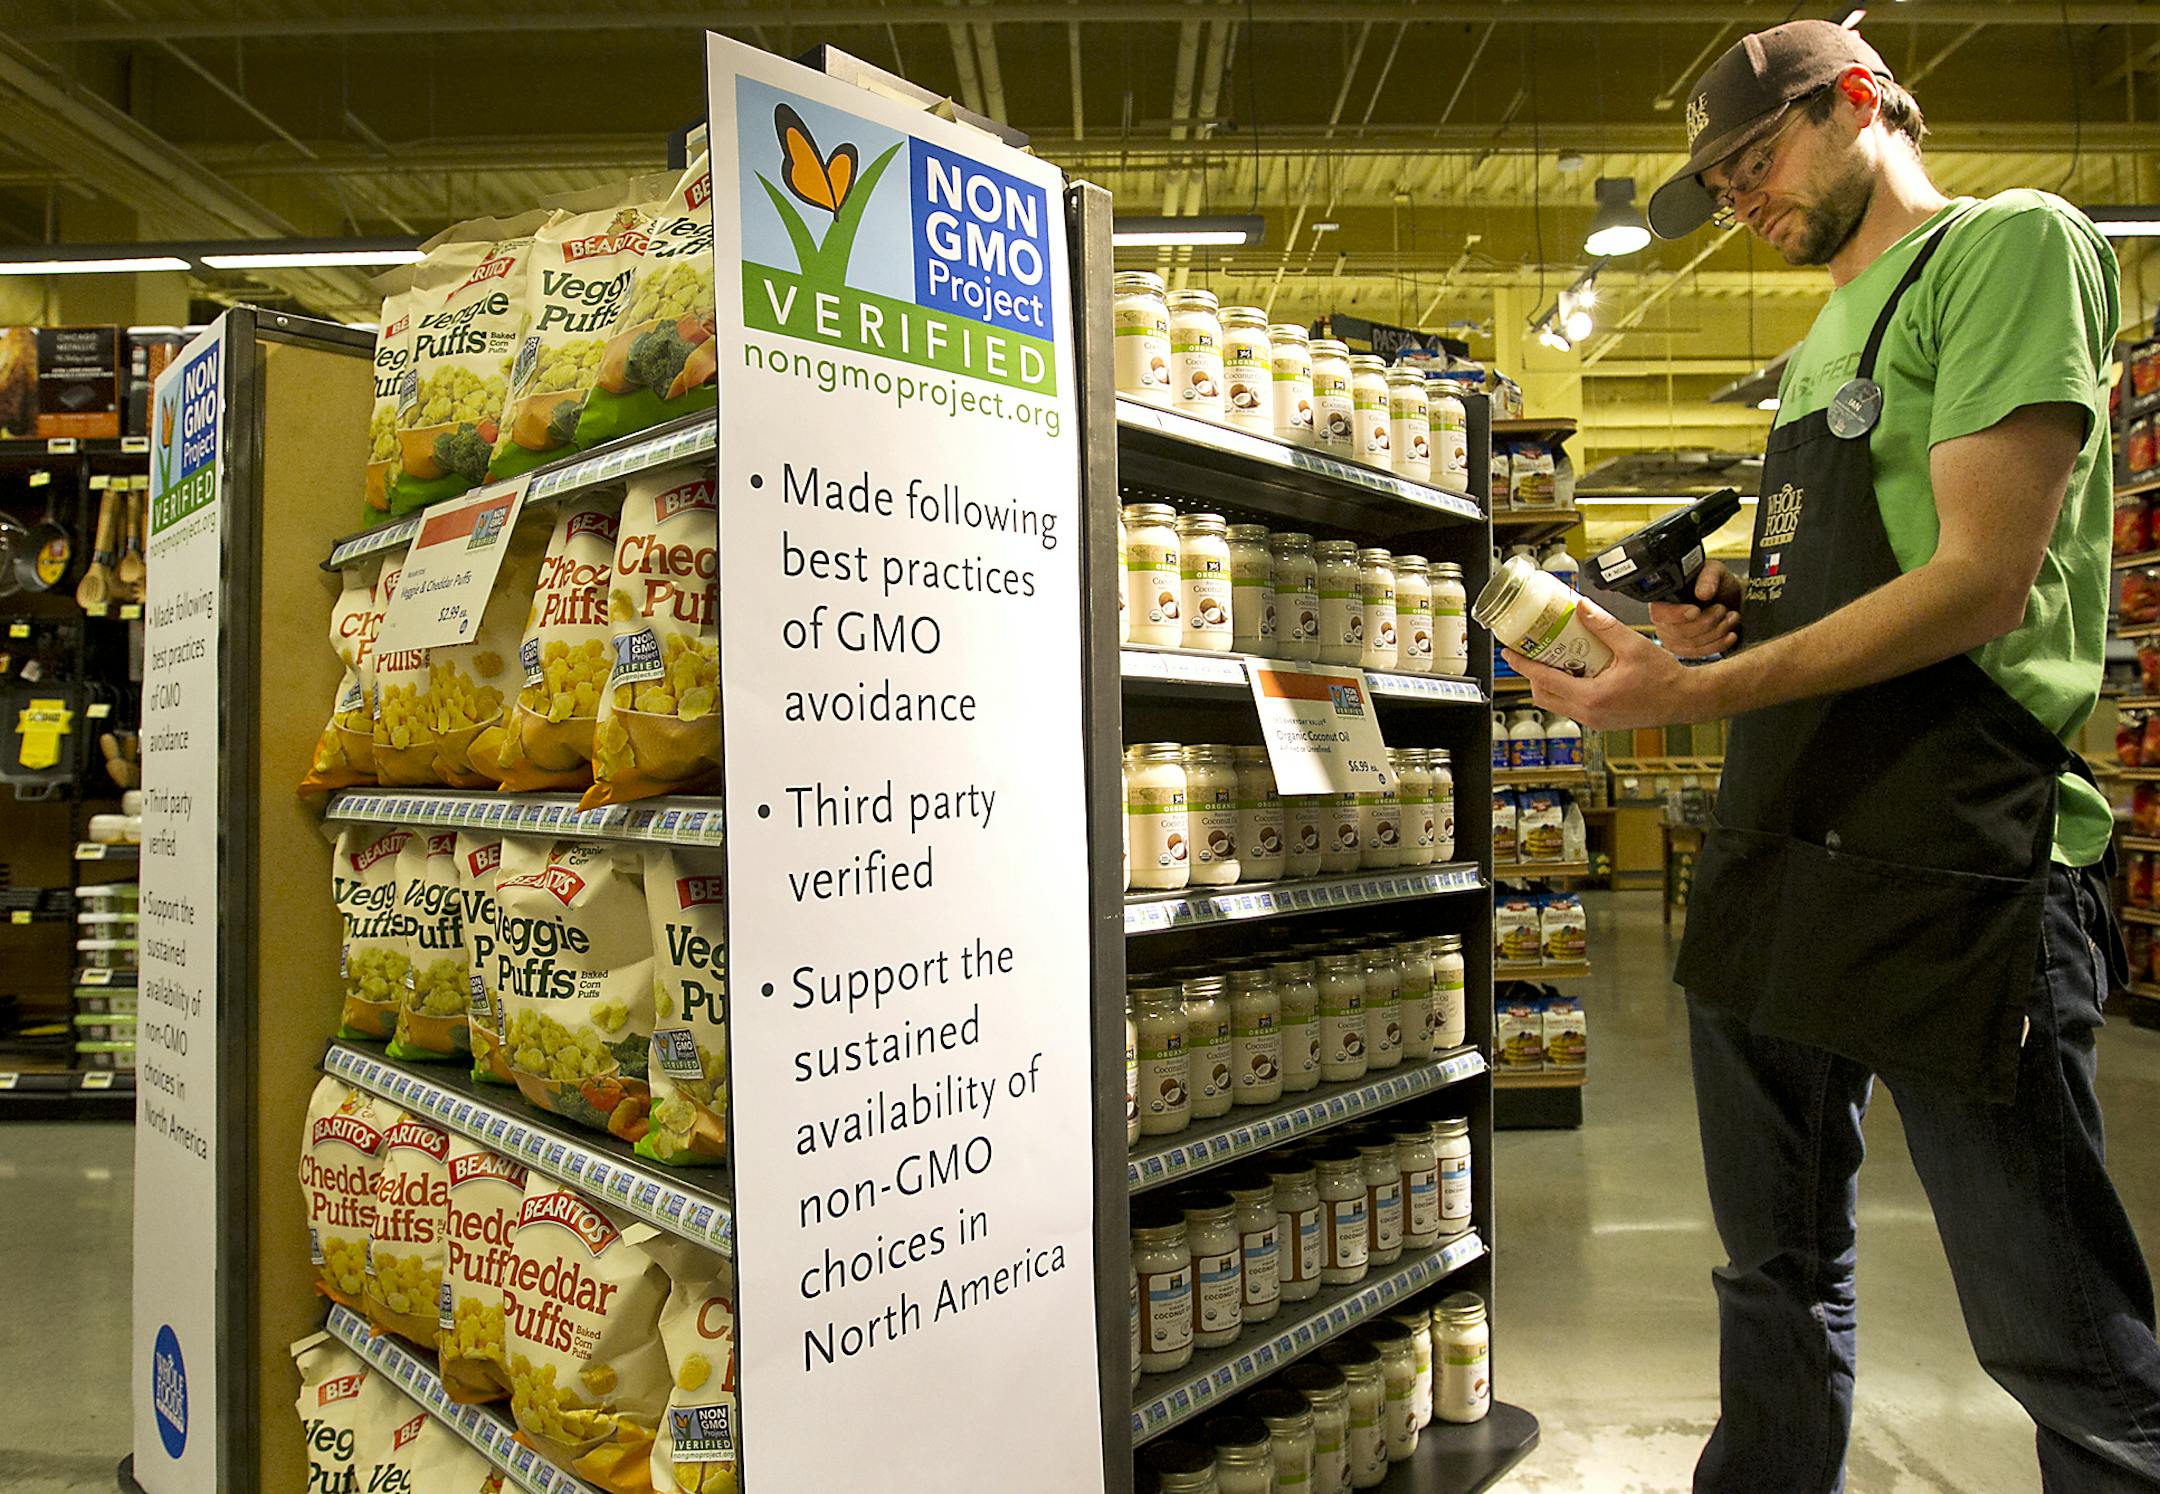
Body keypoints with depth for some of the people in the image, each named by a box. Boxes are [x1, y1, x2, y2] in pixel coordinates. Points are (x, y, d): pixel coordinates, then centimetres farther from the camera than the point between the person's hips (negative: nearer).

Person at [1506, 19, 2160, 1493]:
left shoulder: (2013, 244, -4)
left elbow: (1981, 580, -16)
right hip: (1778, 859, 9)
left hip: (1952, 870, -8)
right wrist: (1726, 617, 6)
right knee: (1781, 1275, 18)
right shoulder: (1827, 337, 21)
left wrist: (1697, 692, -20)